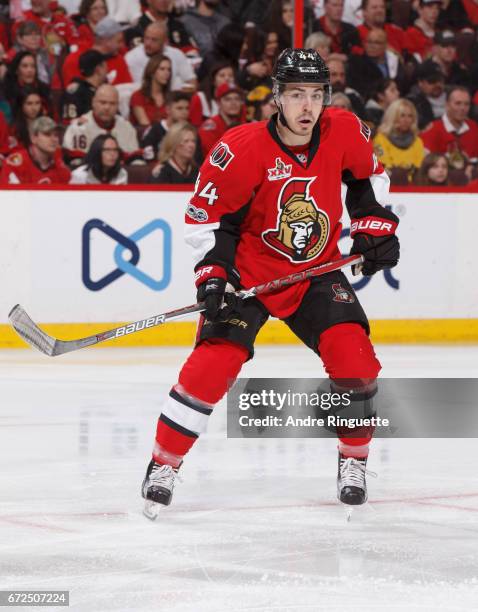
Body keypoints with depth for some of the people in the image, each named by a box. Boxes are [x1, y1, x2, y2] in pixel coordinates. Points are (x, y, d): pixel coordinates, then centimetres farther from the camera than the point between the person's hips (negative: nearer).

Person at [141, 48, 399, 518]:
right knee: (215, 360, -17)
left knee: (353, 357, -14)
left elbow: (367, 175, 12)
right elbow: (206, 213, -12)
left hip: (317, 270, 3)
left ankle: (354, 461, 9)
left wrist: (374, 228, 6)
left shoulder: (344, 132, -11)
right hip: (248, 270, -3)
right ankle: (163, 465, -1)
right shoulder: (242, 149, -23)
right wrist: (213, 275, -18)